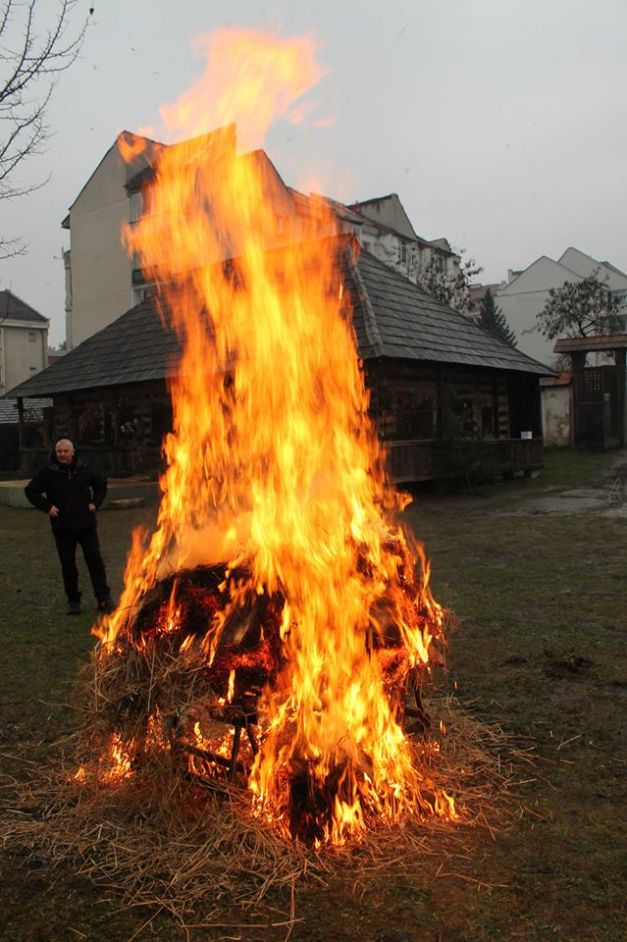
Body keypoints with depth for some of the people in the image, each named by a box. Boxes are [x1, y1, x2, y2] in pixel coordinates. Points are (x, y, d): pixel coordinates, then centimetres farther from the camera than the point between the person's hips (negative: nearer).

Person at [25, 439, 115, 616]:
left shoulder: (84, 470, 4)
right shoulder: (48, 473, -2)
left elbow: (101, 483, 19)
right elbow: (30, 490, 4)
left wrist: (95, 502, 5)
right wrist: (47, 507, -7)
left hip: (86, 525, 1)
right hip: (63, 528, -1)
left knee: (95, 561, -1)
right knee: (68, 566, 5)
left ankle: (104, 598, 4)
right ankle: (73, 601, 16)